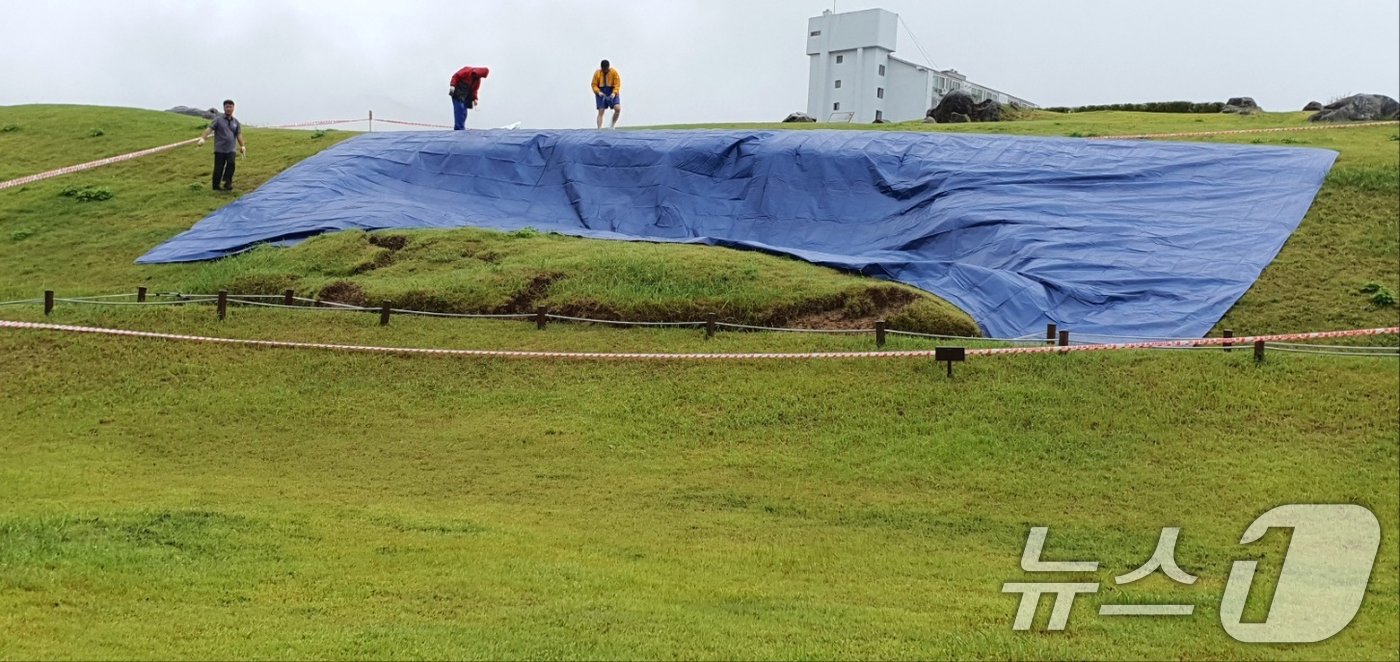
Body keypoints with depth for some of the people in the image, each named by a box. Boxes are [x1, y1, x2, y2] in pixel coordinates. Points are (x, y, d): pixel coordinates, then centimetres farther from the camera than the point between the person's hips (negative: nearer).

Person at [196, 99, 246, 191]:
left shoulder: (236, 122, 13)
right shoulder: (218, 120, 2)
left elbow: (239, 135, 12)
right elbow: (209, 129, -10)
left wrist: (242, 146, -3)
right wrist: (202, 138, -25)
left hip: (231, 150, 2)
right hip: (220, 149, -2)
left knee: (231, 163, -21)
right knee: (218, 169, -1)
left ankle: (227, 182, -10)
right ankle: (216, 187, 9)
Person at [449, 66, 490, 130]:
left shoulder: (478, 80, 11)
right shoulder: (467, 71, -11)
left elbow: (474, 90, 14)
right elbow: (456, 76, -13)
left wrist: (474, 99, 0)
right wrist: (453, 85, -21)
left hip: (465, 97, 8)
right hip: (458, 94, -8)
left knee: (464, 113, 4)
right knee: (460, 110, -16)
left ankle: (457, 128, 7)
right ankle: (460, 128, -20)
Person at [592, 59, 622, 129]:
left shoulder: (614, 72, -6)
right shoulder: (597, 73, -4)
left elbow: (617, 84, -7)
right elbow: (594, 85, -2)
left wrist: (614, 93, -22)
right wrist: (598, 92, -20)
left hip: (612, 93, 0)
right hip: (601, 94, 0)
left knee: (618, 108, -18)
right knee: (601, 112, -5)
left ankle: (613, 124, 2)